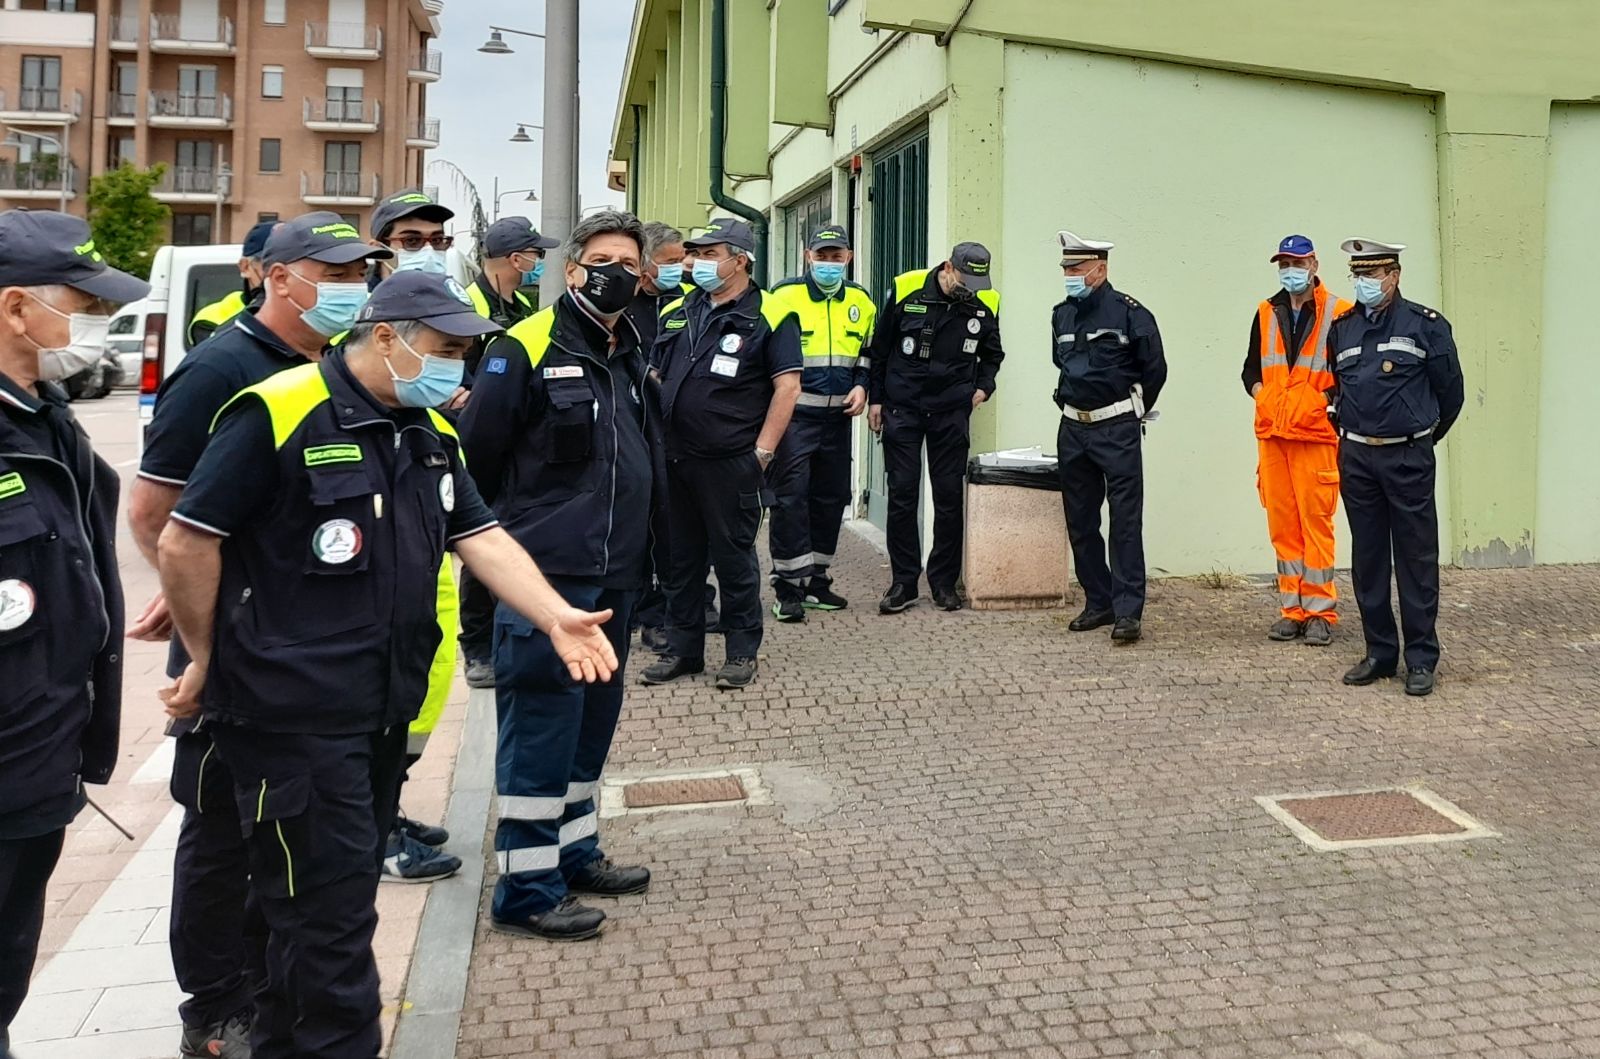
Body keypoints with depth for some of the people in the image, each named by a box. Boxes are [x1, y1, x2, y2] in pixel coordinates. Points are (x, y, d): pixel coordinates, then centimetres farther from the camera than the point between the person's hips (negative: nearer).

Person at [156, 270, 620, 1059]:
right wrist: (208, 660, -4)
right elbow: (185, 542, -13)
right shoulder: (277, 415, -16)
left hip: (383, 709, 8)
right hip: (293, 714, -8)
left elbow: (482, 539, 5)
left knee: (333, 900, 20)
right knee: (331, 913, -2)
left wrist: (555, 617, -10)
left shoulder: (430, 434, 10)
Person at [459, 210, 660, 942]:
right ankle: (526, 889, 6)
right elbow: (475, 454, -11)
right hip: (546, 575, -8)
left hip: (614, 577, 8)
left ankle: (574, 852, 31)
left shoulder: (633, 359, 15)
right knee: (541, 723, -4)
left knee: (593, 718, 16)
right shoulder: (527, 348, -10)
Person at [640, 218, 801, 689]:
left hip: (731, 464, -6)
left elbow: (787, 387, -9)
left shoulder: (769, 316, -5)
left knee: (734, 558, 4)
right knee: (682, 557, 13)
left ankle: (742, 651, 17)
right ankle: (682, 648, 24)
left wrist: (761, 453, -13)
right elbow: (654, 377, 19)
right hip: (675, 460, 6)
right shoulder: (677, 312, 13)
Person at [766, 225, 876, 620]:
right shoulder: (785, 296, -6)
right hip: (793, 413, -5)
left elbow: (868, 354, 21)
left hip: (838, 415, 6)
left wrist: (861, 387, 3)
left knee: (831, 498, 10)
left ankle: (815, 581, 22)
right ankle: (788, 588, -3)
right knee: (790, 496, -8)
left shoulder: (861, 302, 10)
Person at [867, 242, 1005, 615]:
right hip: (903, 406, -1)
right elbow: (880, 348, 3)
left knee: (949, 496, 4)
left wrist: (983, 387, 0)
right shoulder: (906, 290, -7)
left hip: (952, 412, 2)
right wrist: (876, 398, 4)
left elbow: (992, 354, 17)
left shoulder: (986, 304, -1)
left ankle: (944, 581, 14)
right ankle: (903, 582, 6)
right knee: (902, 495, -1)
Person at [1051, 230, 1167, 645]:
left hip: (1117, 429, -7)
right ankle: (1098, 602, 20)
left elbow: (1155, 369, -3)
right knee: (1080, 521, 9)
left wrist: (1133, 411, 7)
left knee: (1125, 521, -7)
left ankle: (1128, 610, -6)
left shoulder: (1129, 312, -9)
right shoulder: (1061, 315, 11)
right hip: (1073, 428, 7)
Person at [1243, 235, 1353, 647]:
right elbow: (1251, 368, 21)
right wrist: (1260, 393, 3)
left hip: (1316, 435, -4)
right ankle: (1292, 609, 14)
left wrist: (1330, 401, -10)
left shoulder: (1338, 314, 0)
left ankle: (1320, 612, 5)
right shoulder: (1266, 314, 13)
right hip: (1271, 433, 4)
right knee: (1282, 523, 6)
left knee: (1316, 521, -3)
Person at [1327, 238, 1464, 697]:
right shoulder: (1341, 328, 8)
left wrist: (1424, 437, 12)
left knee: (1417, 561, 0)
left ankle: (1421, 660, 8)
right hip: (1356, 457, 4)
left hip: (1408, 458, -4)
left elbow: (1451, 391, 4)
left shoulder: (1425, 325, -4)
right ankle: (1379, 653, 19)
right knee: (1367, 560, 9)